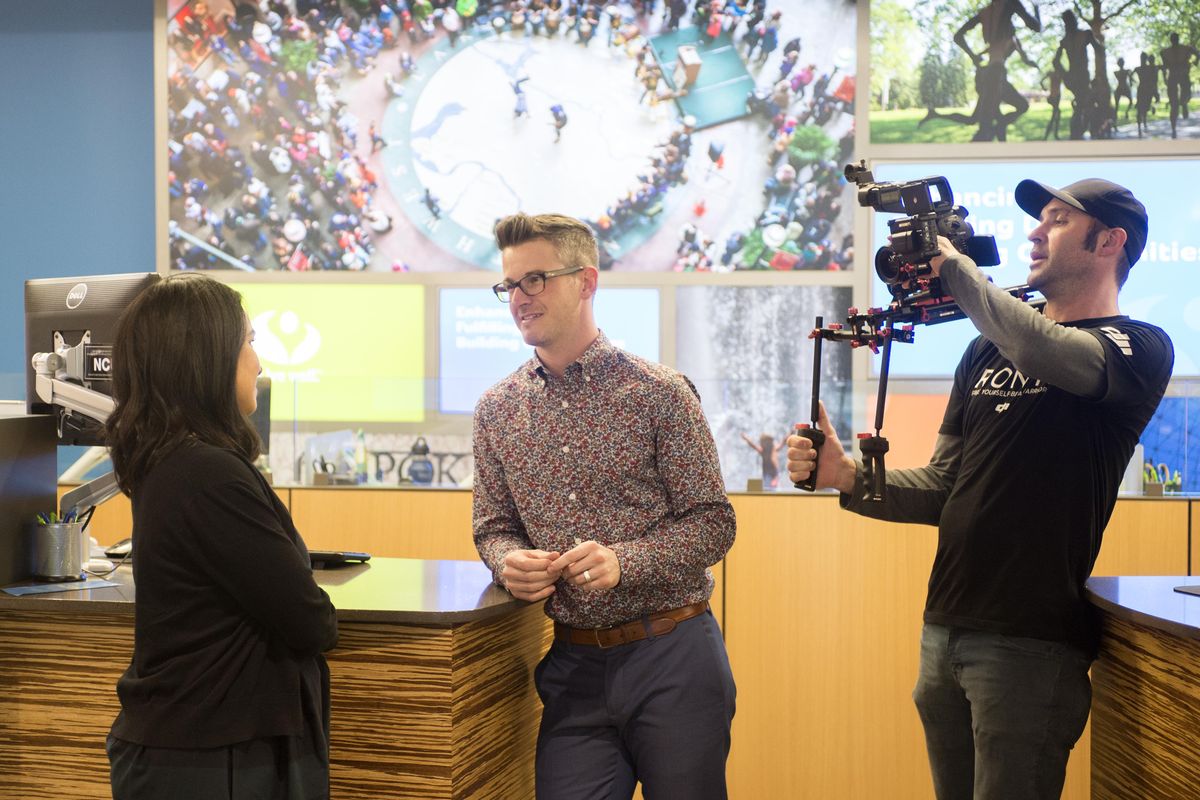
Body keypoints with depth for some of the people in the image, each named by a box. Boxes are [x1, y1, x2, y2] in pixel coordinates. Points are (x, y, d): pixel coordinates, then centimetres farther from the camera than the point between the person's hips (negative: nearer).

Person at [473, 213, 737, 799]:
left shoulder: (659, 393, -6)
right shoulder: (497, 411, 6)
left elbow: (712, 522, -6)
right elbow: (493, 527, 13)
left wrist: (623, 561, -21)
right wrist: (510, 560, -10)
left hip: (672, 659, -3)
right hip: (573, 664, 3)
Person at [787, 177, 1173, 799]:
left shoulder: (1139, 350, -5)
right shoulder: (987, 351, 15)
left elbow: (1049, 353, -28)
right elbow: (945, 487, 12)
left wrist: (952, 263, -15)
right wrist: (846, 475, -5)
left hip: (1030, 640, -6)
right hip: (943, 630, 6)